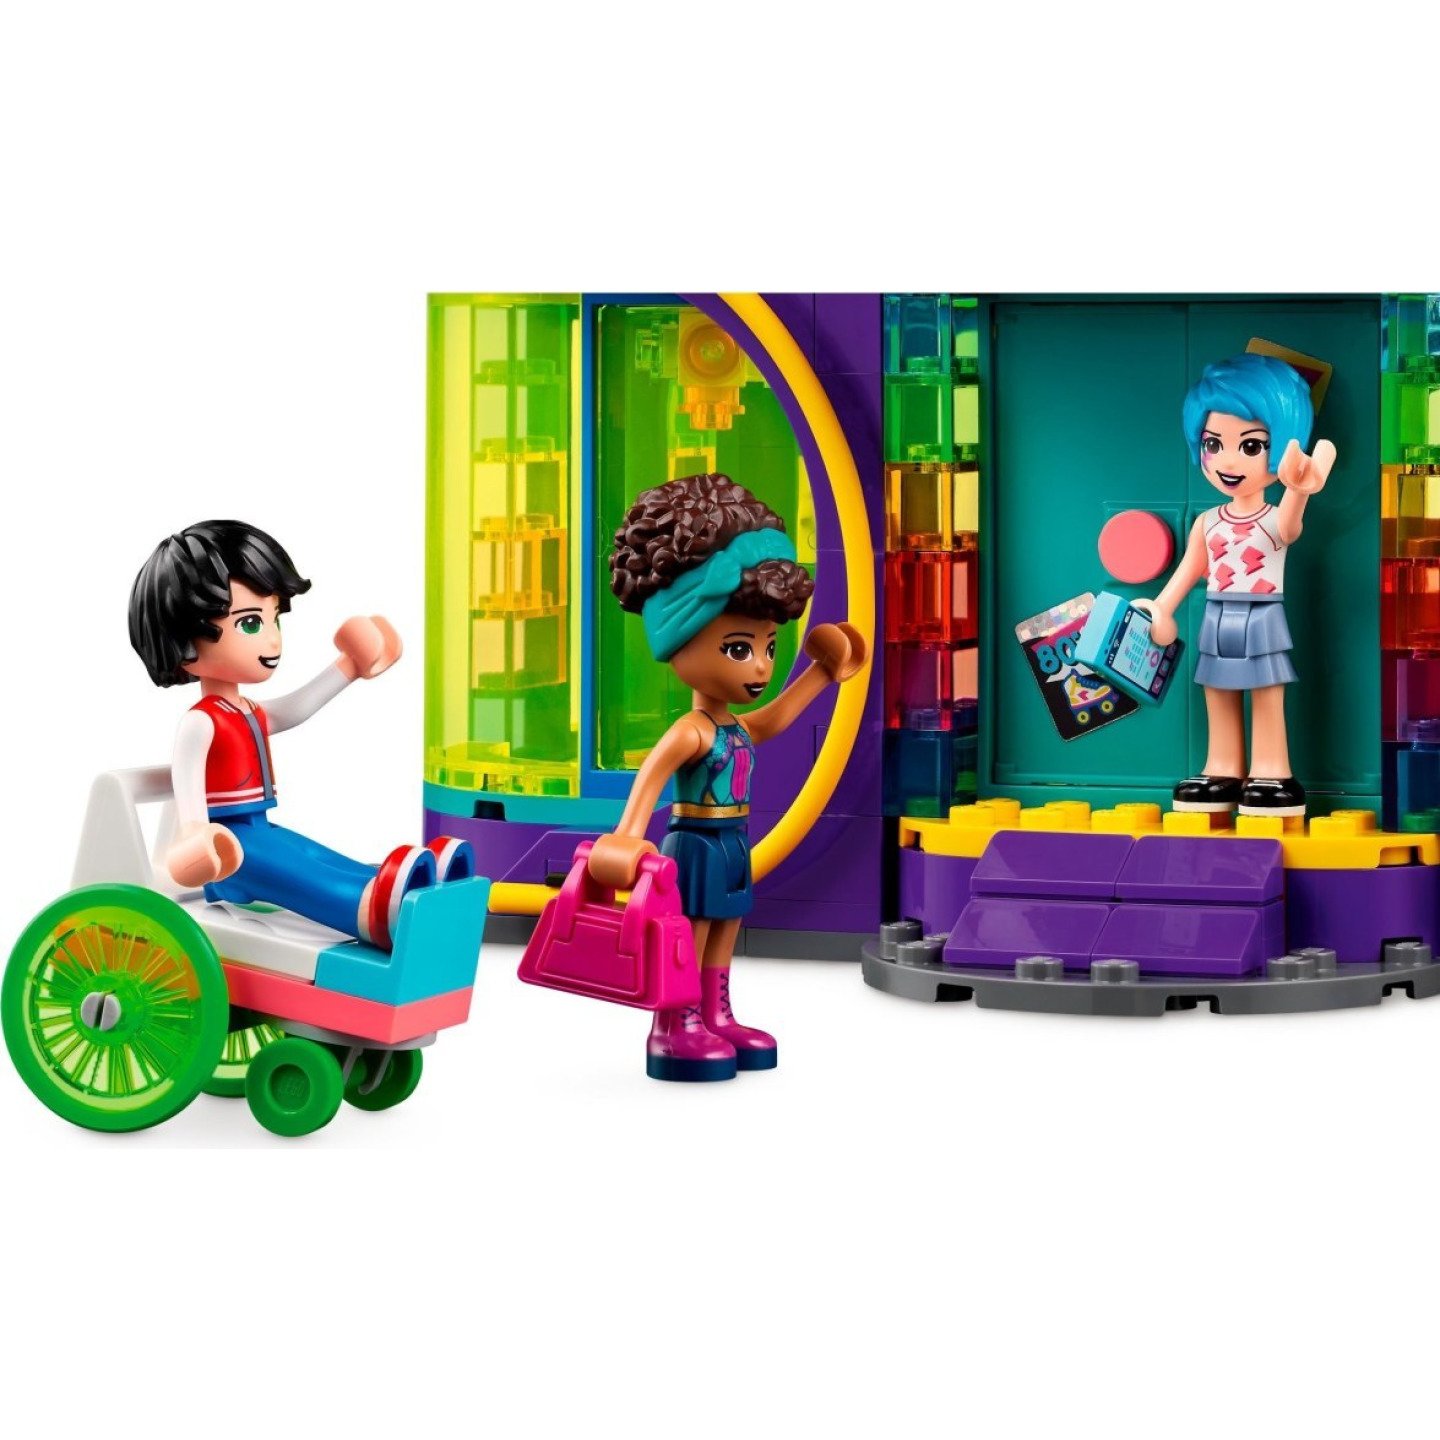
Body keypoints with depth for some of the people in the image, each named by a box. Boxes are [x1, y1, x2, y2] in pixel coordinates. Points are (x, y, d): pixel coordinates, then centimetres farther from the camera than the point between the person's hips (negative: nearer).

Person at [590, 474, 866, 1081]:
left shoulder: (737, 728, 9)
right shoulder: (691, 731, -20)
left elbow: (772, 719, 29)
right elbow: (650, 776, -32)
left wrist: (821, 673, 34)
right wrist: (627, 835, -45)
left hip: (730, 849, 9)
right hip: (695, 848, -9)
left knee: (721, 940, 14)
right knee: (687, 940, -5)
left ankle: (715, 1018, 20)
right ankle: (675, 1028, -2)